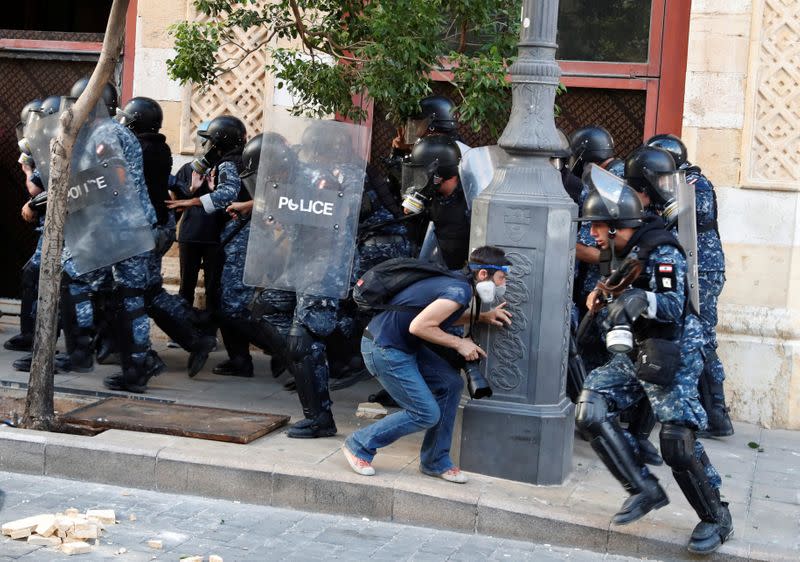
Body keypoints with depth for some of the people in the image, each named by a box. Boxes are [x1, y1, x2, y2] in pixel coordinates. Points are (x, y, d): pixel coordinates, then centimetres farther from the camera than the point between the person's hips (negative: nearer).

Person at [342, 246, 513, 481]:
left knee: (450, 383, 6)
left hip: (405, 346, 10)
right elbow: (418, 326, -25)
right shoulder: (460, 291, -23)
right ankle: (360, 445, 8)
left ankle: (435, 461, 15)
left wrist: (483, 317, 10)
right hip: (383, 349, -10)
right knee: (426, 414, -7)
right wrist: (459, 343, -14)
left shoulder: (459, 283, 6)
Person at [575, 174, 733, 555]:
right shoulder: (622, 253, 12)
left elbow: (673, 307, -26)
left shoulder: (661, 252, -15)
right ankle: (645, 490, -1)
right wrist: (602, 295, 12)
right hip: (635, 353, 9)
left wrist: (639, 298, -42)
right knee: (590, 412, -6)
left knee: (677, 442, -14)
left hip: (673, 356, -9)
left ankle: (717, 519, 7)